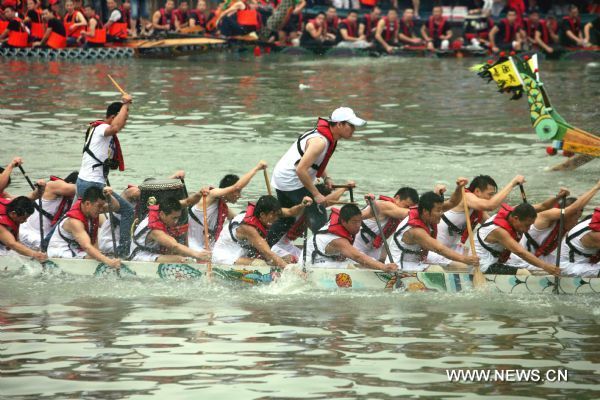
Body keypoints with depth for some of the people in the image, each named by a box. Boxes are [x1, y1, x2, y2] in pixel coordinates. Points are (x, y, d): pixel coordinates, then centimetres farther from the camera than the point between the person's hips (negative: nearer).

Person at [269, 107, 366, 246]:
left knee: (285, 220, 20)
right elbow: (301, 170, -30)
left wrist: (326, 178, 5)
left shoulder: (328, 137, 6)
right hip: (292, 182, -10)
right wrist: (316, 195, -24)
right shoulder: (320, 141, -25)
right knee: (319, 219, -12)